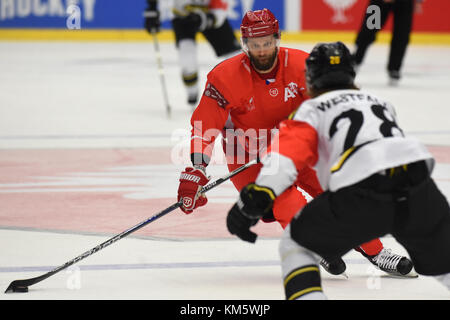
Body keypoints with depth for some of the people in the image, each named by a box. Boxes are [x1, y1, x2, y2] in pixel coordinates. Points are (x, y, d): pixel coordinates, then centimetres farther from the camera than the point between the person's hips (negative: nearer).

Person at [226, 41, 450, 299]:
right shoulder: (380, 102, 34)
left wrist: (255, 200, -4)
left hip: (361, 192, -4)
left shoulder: (313, 108, 19)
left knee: (296, 244, 16)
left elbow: (288, 152, 2)